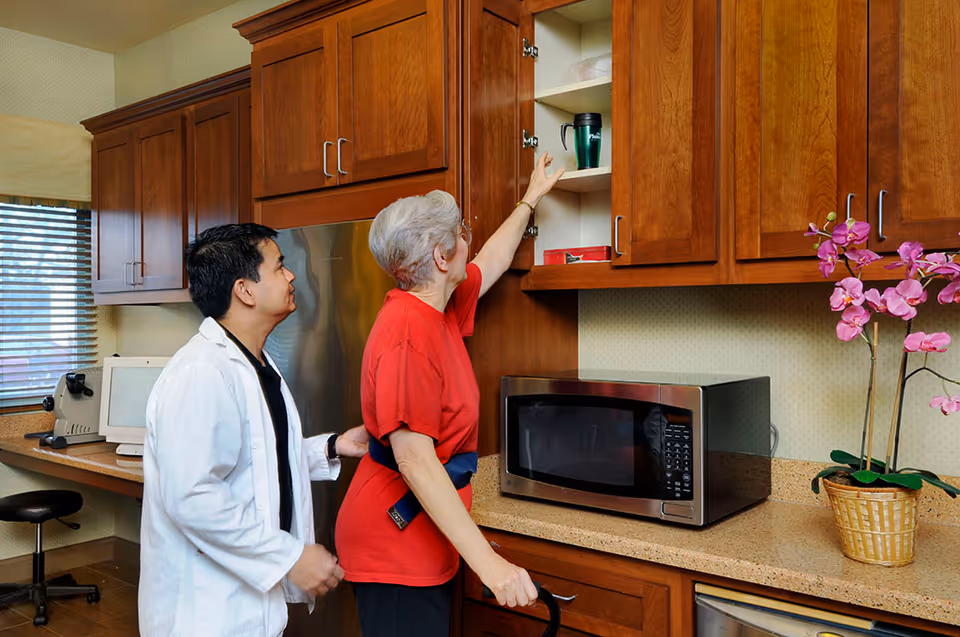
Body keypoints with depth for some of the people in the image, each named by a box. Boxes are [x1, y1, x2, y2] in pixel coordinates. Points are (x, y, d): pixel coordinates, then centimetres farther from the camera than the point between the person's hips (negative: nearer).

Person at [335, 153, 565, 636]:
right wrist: (488, 562, -30)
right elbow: (414, 458, -29)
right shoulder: (408, 334, -25)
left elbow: (490, 263, 24)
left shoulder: (438, 308, 5)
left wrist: (530, 199, 35)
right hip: (396, 547, -10)